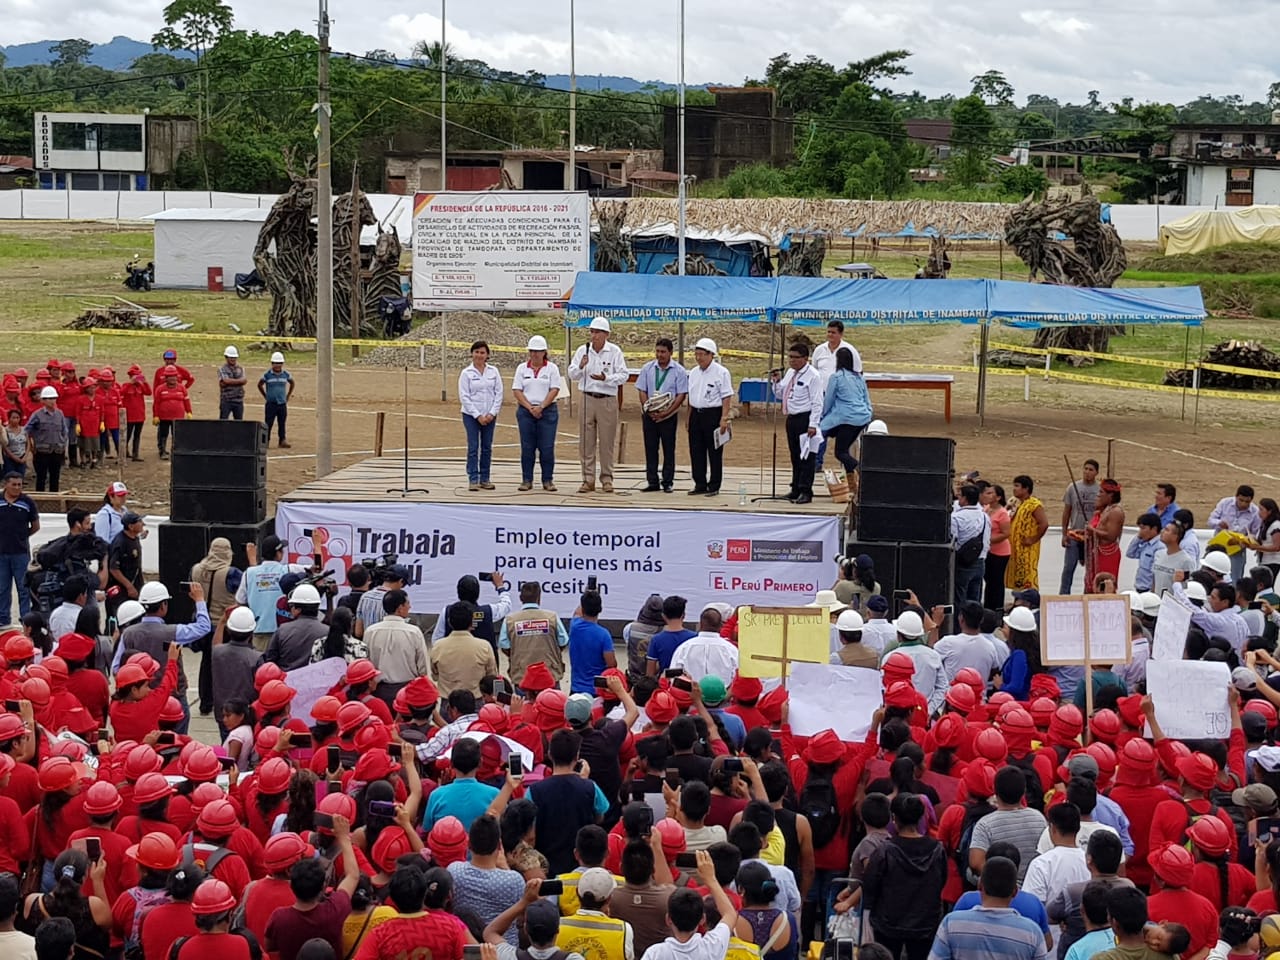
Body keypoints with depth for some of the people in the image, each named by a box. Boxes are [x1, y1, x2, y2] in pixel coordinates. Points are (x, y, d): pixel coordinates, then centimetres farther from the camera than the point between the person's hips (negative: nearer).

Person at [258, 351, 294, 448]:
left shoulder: (286, 375, 4)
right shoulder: (267, 375, -4)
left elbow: (292, 384, 22)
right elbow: (260, 385, 10)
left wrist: (288, 396, 17)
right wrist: (265, 396, 9)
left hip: (282, 404, 3)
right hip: (271, 404, -2)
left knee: (282, 423, 4)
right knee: (269, 424, -1)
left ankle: (282, 441, 8)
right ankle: (266, 441, 4)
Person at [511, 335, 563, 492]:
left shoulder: (552, 368, 4)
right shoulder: (522, 368, 8)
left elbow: (554, 390, -4)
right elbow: (517, 391, 2)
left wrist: (541, 407, -12)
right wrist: (530, 408, -9)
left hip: (547, 411, -1)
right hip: (526, 411, 2)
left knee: (547, 447, -3)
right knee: (527, 447, 2)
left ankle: (548, 480, 3)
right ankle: (526, 480, 6)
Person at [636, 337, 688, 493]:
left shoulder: (679, 371, -3)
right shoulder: (647, 368, 5)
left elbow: (681, 395, -6)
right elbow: (642, 391, 6)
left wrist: (666, 413, -13)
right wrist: (648, 410, -8)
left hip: (669, 416, -2)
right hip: (650, 415, 3)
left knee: (669, 450, 2)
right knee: (650, 449, 4)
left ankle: (667, 483, 8)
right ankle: (653, 482, 10)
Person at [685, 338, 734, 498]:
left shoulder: (721, 373, -8)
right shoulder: (694, 373, 12)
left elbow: (726, 397, -10)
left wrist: (724, 419, -16)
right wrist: (689, 418, 15)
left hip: (713, 414, -6)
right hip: (696, 414, 6)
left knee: (714, 453, 0)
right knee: (696, 451, 7)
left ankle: (714, 486, 6)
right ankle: (700, 484, 16)